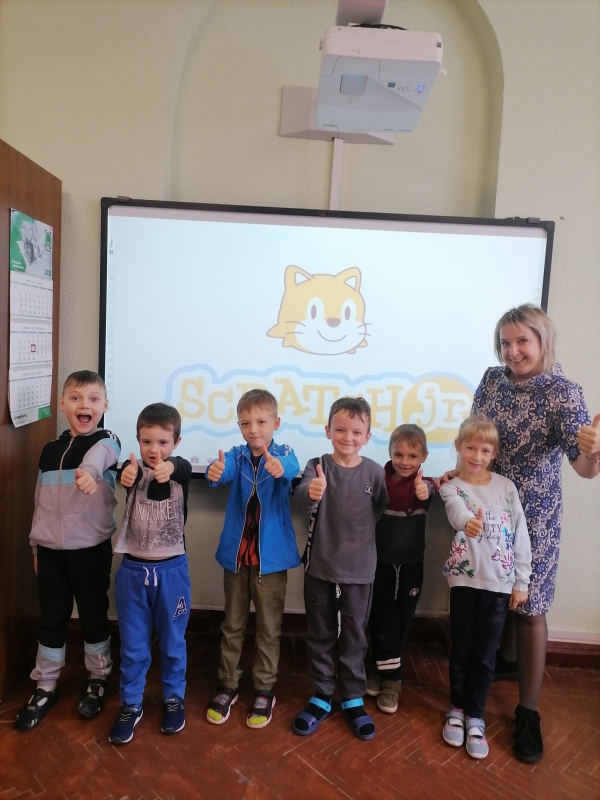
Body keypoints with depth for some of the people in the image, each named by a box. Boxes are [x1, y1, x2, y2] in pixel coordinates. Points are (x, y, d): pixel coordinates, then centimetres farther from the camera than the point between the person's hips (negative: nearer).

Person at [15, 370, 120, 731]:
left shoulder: (106, 442, -7)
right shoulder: (50, 450, 8)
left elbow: (98, 458, -34)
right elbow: (41, 501, 13)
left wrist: (88, 471, -56)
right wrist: (36, 544, 13)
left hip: (92, 548, -4)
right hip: (51, 549, 4)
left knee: (94, 615, 10)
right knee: (52, 618, 14)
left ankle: (97, 680, 30)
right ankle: (46, 686, 31)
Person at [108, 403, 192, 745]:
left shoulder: (180, 469, -8)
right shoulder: (136, 470, -5)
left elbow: (182, 468, -32)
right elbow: (128, 474, -29)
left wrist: (167, 468, -57)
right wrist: (127, 474, -55)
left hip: (172, 570, 0)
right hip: (133, 570, 1)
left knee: (173, 641, 14)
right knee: (132, 644, 12)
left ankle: (174, 698, 34)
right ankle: (131, 704, 30)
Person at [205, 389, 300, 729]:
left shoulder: (283, 453, -7)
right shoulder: (236, 455, -2)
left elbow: (292, 468, -31)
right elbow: (225, 472, -24)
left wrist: (280, 468, -55)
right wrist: (215, 472, -49)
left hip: (271, 557, -2)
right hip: (237, 555, 2)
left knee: (269, 628, 11)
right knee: (233, 625, 16)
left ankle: (265, 690, 28)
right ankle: (228, 685, 33)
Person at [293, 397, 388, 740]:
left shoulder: (375, 472, -7)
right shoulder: (317, 465, -11)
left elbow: (384, 509, 5)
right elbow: (303, 495, -30)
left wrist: (362, 534, -8)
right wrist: (312, 493, -52)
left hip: (359, 570, 0)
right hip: (319, 567, 0)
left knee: (354, 637, 15)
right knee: (320, 636, 15)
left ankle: (353, 699, 33)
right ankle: (322, 697, 33)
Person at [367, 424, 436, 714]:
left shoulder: (423, 483, -10)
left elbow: (430, 492, -34)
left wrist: (424, 492, -57)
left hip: (411, 564, 1)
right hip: (380, 562, 0)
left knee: (401, 621, 13)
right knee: (383, 621, 6)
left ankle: (381, 666, 33)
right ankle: (391, 677, 23)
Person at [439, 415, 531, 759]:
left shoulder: (507, 487, 2)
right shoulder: (452, 487, -4)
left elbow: (521, 536, 4)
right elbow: (457, 511, -29)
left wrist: (521, 582, 1)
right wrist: (468, 521, -52)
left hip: (499, 583, 1)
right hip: (465, 580, -1)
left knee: (486, 654, 9)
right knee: (461, 650, 12)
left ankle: (475, 715, 27)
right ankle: (457, 709, 32)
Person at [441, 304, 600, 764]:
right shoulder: (492, 380, -3)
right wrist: (457, 473, -4)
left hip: (533, 516, -4)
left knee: (529, 608, 4)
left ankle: (528, 713, 20)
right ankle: (505, 659, 47)